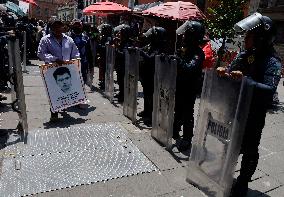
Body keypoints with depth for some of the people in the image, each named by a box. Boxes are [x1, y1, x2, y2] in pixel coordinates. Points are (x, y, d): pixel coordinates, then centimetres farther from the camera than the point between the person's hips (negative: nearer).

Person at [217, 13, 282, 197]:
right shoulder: (244, 55, 3)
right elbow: (231, 74, 8)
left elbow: (270, 90, -28)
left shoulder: (271, 62, -16)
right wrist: (223, 71, -15)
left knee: (249, 149, 10)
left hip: (253, 115, -6)